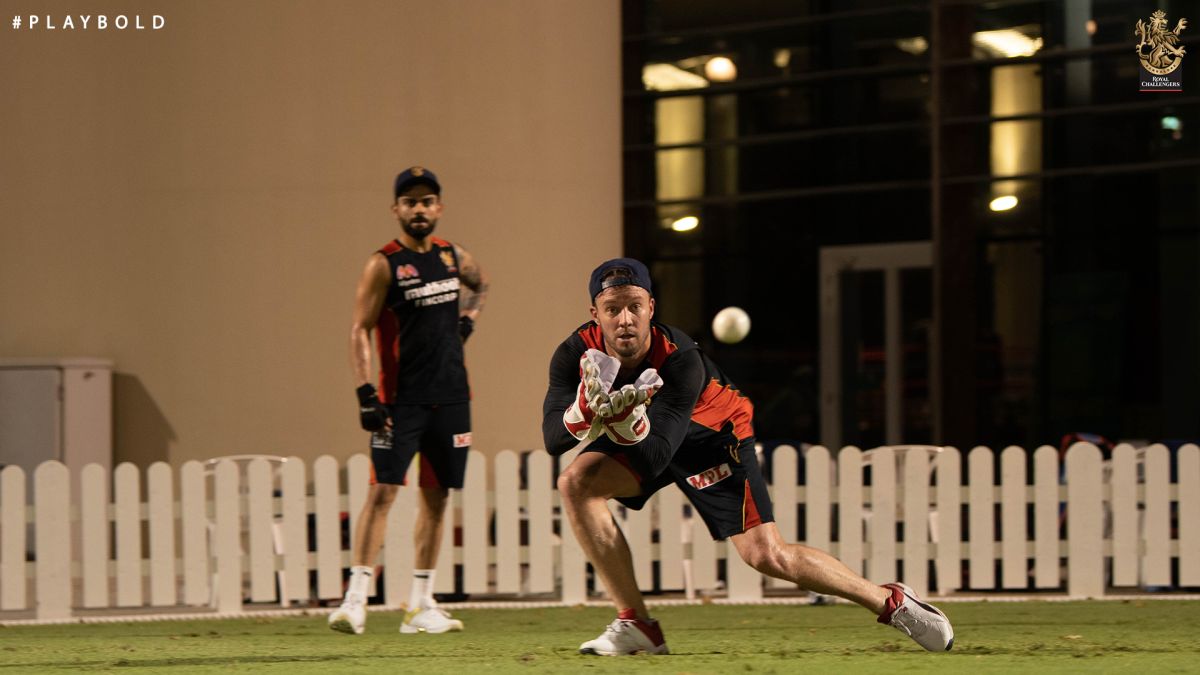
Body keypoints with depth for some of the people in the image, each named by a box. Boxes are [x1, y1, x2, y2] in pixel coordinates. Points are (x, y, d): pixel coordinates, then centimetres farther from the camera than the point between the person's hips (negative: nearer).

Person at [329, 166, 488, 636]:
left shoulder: (455, 258, 10)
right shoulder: (383, 265, -7)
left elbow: (481, 286, 33)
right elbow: (360, 332, -10)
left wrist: (467, 321, 14)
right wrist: (366, 393, -19)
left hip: (450, 396, 5)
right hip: (401, 398, -5)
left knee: (436, 497, 7)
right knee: (383, 491, -13)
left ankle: (421, 605, 13)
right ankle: (356, 599, -15)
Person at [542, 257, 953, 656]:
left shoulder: (680, 361, -35)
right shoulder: (576, 353, -25)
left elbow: (655, 456, -41)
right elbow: (553, 440, -33)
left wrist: (625, 420, -61)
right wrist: (588, 407, -53)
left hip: (711, 433, -4)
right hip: (636, 433, 4)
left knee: (766, 555, -15)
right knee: (576, 482, -23)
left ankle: (891, 602, 3)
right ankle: (635, 625, -15)